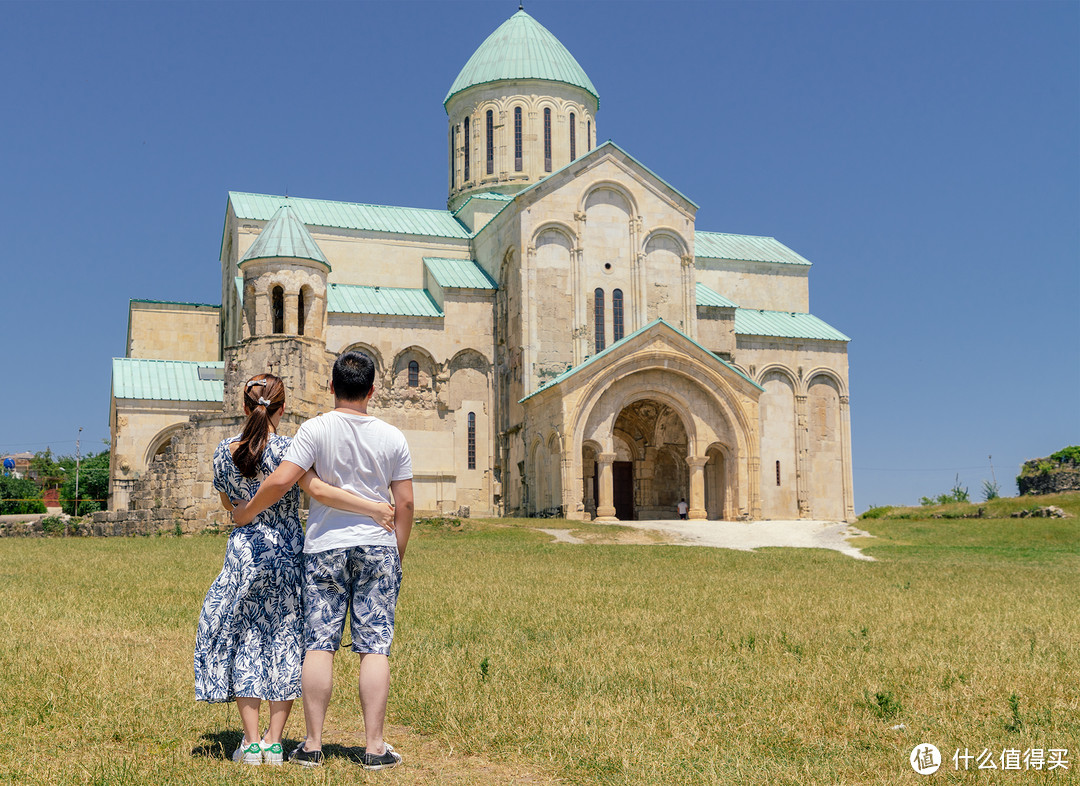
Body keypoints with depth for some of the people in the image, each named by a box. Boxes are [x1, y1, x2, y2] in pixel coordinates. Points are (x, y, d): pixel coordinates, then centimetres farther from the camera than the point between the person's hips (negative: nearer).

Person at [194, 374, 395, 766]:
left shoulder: (224, 451, 0)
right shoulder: (286, 448, -13)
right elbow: (318, 490, -27)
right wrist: (372, 507, -28)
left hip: (243, 552, 3)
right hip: (286, 552, -2)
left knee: (244, 641, 11)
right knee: (285, 641, 8)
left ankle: (251, 741, 11)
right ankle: (274, 741, 9)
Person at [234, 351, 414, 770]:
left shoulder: (317, 429, -6)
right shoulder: (392, 437, 2)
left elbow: (280, 480, -14)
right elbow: (405, 503, 3)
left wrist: (246, 511, 3)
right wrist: (398, 556, 13)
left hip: (325, 547, -1)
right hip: (377, 547, 1)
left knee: (319, 644, 5)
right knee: (374, 646, 2)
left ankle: (312, 746, 10)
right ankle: (374, 747, 4)